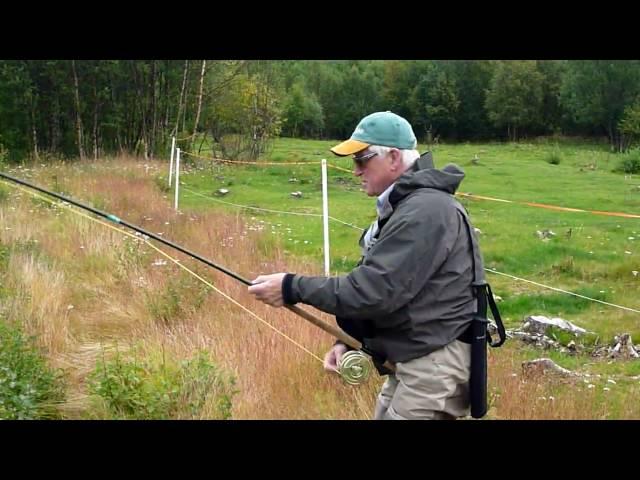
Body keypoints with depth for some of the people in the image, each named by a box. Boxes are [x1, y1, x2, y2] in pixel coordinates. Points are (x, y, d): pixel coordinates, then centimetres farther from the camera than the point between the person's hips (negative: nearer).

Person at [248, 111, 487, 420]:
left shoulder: (425, 211, -22)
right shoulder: (402, 204, 13)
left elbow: (374, 291, -26)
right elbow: (375, 283, 17)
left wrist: (293, 288, -19)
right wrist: (349, 341, 6)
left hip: (435, 363, -10)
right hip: (409, 359, 10)